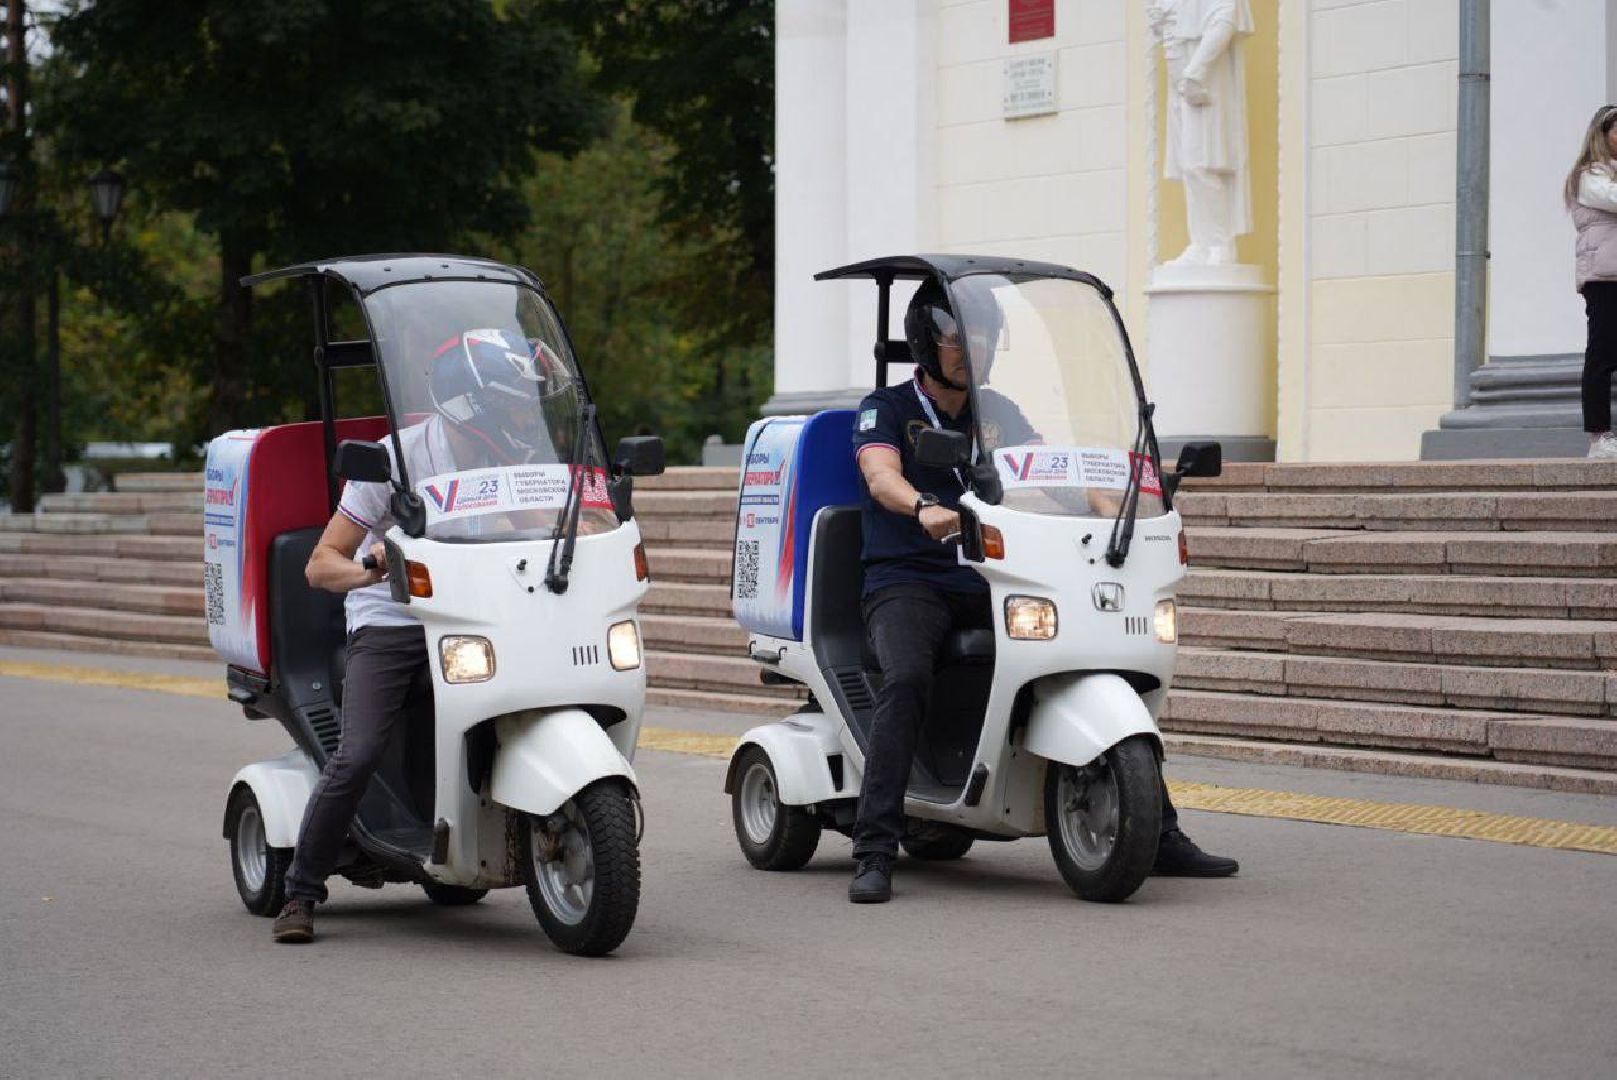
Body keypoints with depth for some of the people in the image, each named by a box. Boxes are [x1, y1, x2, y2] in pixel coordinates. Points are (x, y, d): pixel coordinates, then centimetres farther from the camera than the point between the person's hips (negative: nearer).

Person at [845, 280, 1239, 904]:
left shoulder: (996, 412, 19)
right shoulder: (886, 409, 2)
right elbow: (881, 475, -18)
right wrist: (925, 508, -41)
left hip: (984, 584, 5)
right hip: (905, 582, -4)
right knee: (907, 677, -36)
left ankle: (1159, 834, -2)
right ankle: (874, 851, -34)